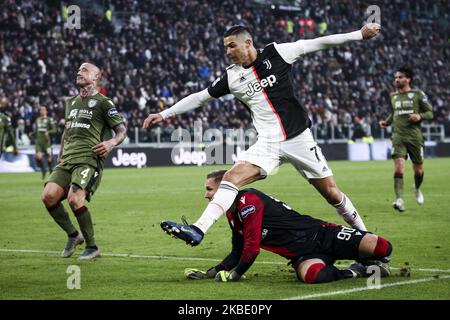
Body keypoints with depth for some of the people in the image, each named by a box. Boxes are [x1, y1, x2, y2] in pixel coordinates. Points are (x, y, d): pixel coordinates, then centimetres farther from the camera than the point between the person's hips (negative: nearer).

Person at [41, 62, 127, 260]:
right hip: (67, 161, 6)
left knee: (74, 199, -25)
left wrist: (111, 143, -17)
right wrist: (61, 153, 26)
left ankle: (92, 247, -7)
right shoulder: (71, 102, 23)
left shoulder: (103, 103, 3)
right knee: (48, 196, -14)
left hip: (89, 160, -6)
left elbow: (122, 130, 2)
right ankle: (73, 235, 7)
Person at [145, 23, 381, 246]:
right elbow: (199, 97, 11)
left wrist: (359, 34, -2)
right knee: (232, 178, -19)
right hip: (268, 144, 2)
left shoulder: (277, 53, -4)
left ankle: (362, 233, 22)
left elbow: (318, 43, -2)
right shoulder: (231, 76, 4)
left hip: (299, 137, -2)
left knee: (331, 192, 2)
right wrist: (163, 114, 9)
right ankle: (198, 230, -28)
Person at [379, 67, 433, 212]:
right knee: (399, 166, -18)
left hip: (414, 136, -2)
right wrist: (386, 122, 11)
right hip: (398, 136, 2)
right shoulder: (393, 96, 13)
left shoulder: (418, 94, 0)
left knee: (418, 169, 9)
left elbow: (430, 113, 2)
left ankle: (417, 189, 41)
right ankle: (399, 199, -24)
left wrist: (420, 116, -17)